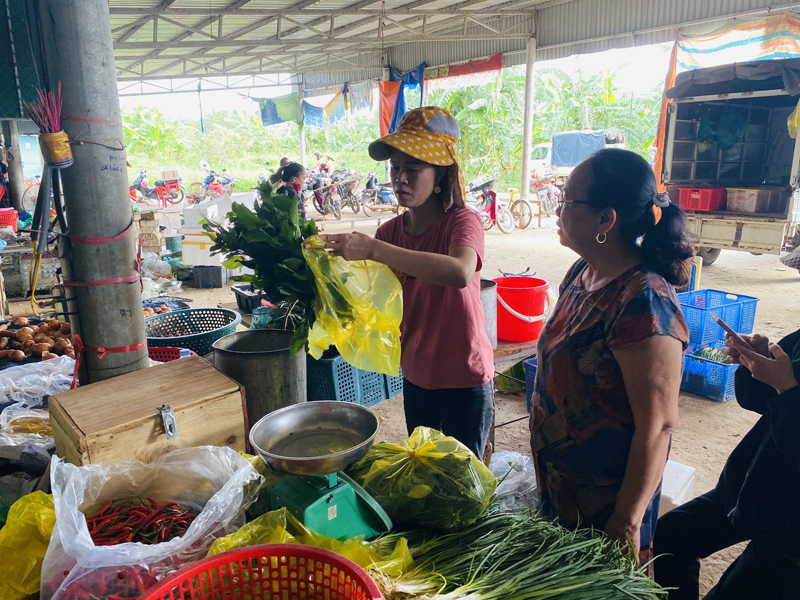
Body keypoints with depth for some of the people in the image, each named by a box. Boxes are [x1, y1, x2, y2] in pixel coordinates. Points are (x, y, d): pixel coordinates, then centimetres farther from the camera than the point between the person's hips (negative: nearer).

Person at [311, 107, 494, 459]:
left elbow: (460, 273, -41)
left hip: (465, 380, -5)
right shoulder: (391, 231, -1)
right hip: (416, 377, 6)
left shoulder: (463, 222, -19)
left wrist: (373, 249, -42)